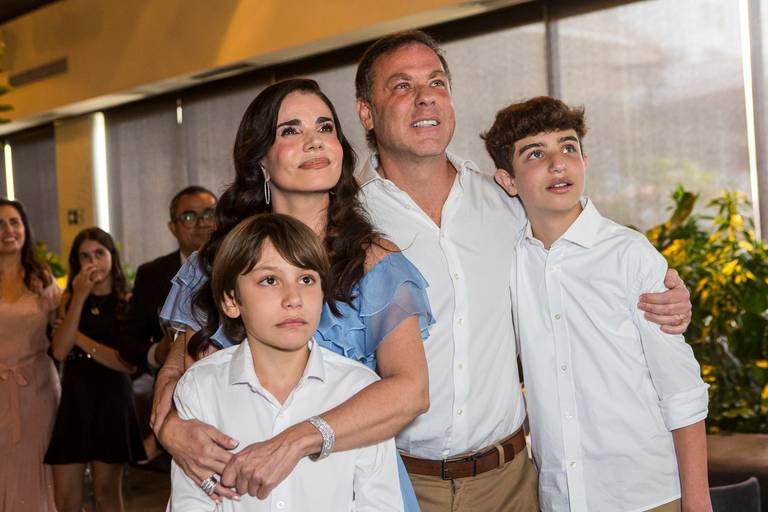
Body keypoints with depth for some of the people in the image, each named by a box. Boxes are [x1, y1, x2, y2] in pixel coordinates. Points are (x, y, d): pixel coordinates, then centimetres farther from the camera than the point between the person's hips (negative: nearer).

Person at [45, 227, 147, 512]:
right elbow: (60, 351, -10)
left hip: (112, 402, -2)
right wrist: (80, 297, -14)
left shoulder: (127, 302, -3)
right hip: (73, 400, 2)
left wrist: (80, 339, -10)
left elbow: (129, 363, -11)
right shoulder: (69, 299, 6)